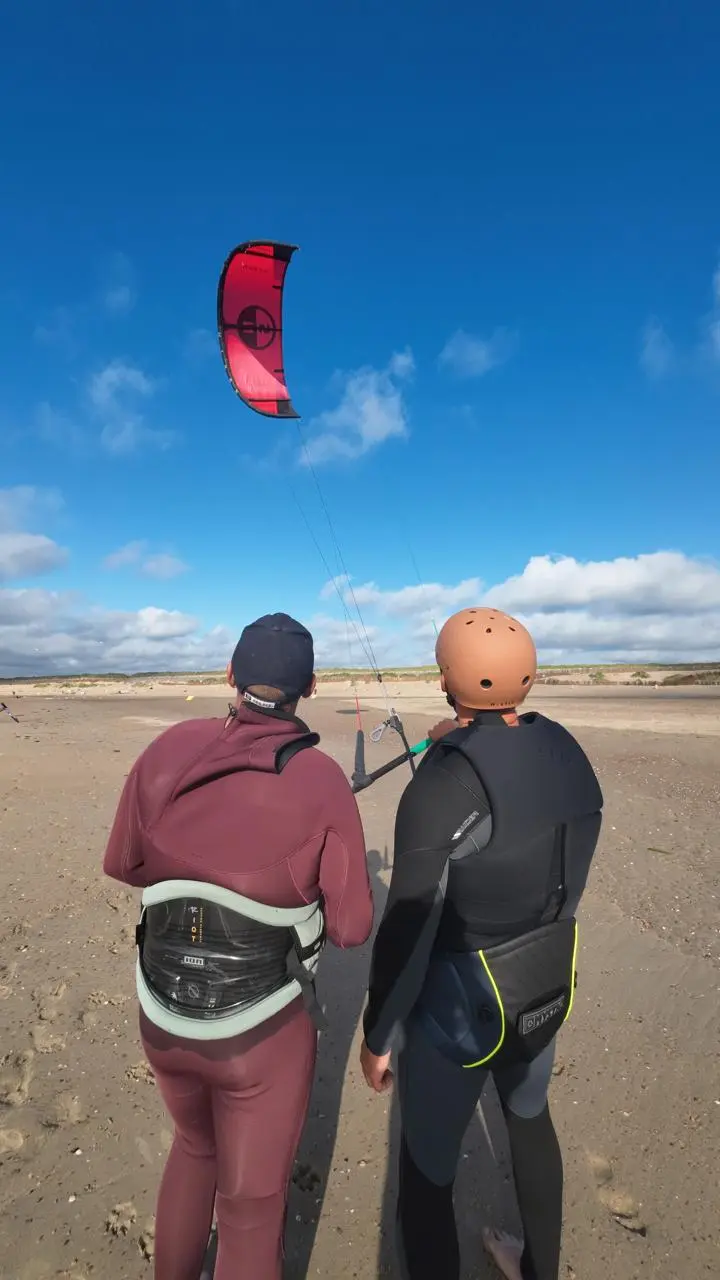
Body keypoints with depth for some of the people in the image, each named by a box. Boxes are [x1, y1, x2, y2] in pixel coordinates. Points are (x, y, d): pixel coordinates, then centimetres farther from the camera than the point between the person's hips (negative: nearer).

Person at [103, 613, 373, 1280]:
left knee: (195, 1146, 34)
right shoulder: (323, 781, -20)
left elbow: (123, 864, 1)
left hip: (164, 1015, 4)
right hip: (261, 1030, -4)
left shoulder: (169, 749, -12)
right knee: (250, 1205, 22)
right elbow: (350, 927, -12)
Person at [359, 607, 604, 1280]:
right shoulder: (568, 754, -9)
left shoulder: (439, 788, -30)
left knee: (425, 1174, 19)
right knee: (530, 1120, 35)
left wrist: (378, 1035, -6)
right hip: (547, 984, 7)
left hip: (462, 1005, -7)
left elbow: (405, 932, -24)